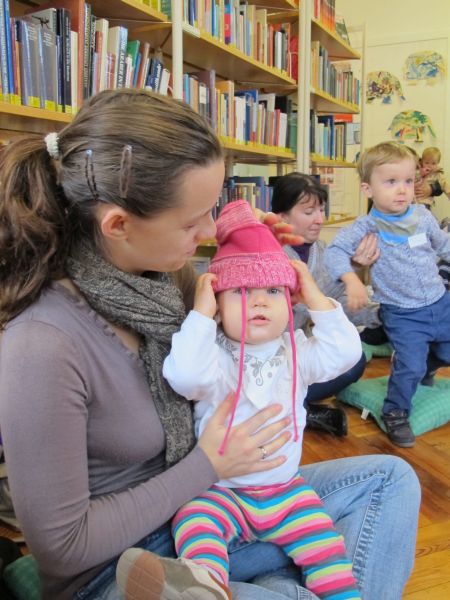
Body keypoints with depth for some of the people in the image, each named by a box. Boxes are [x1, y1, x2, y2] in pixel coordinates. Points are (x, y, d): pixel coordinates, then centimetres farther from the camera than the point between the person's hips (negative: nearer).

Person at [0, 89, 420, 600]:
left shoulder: (161, 279, -8)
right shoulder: (42, 346, -30)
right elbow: (61, 547, -21)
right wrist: (208, 467, -17)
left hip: (191, 504, 7)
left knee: (391, 480, 4)